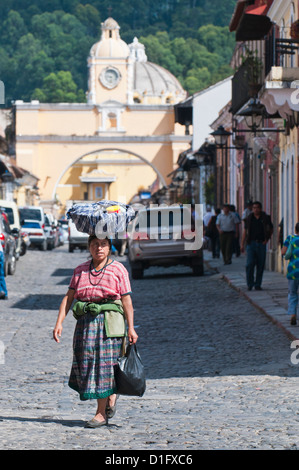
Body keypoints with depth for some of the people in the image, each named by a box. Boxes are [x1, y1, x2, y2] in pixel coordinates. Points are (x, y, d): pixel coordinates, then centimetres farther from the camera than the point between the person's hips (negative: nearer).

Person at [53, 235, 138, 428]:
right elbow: (68, 298, 9)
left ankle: (101, 413, -1)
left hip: (108, 321, -4)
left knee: (103, 364, -6)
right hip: (85, 322, 4)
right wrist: (59, 323, -1)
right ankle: (111, 394, 30)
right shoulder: (80, 271, 12)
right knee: (84, 364, 5)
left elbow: (127, 300, -2)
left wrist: (131, 328, -6)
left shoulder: (118, 270, 1)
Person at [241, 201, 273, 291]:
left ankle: (258, 284, 11)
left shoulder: (265, 218, 3)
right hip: (251, 243, 0)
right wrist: (242, 244, 7)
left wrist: (267, 239, 1)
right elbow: (245, 231, 11)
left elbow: (271, 229, 15)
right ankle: (250, 284, 1)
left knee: (260, 265, 3)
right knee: (250, 264, -10)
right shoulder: (249, 218, 5)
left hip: (261, 244, 0)